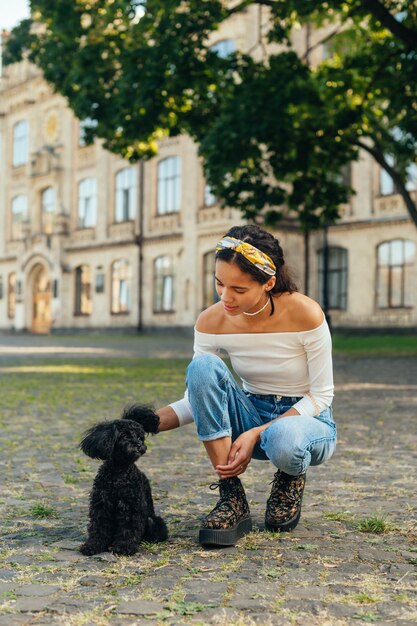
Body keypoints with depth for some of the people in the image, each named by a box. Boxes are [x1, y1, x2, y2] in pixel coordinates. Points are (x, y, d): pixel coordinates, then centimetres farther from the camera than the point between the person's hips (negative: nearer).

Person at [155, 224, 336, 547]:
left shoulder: (305, 313, -21)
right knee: (202, 367, -27)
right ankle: (232, 500, -21)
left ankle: (291, 480, 1)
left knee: (282, 438, -41)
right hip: (250, 413, 3)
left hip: (306, 420, -3)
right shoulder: (211, 322, -12)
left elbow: (321, 396, -14)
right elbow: (198, 395, -6)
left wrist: (256, 434, -25)